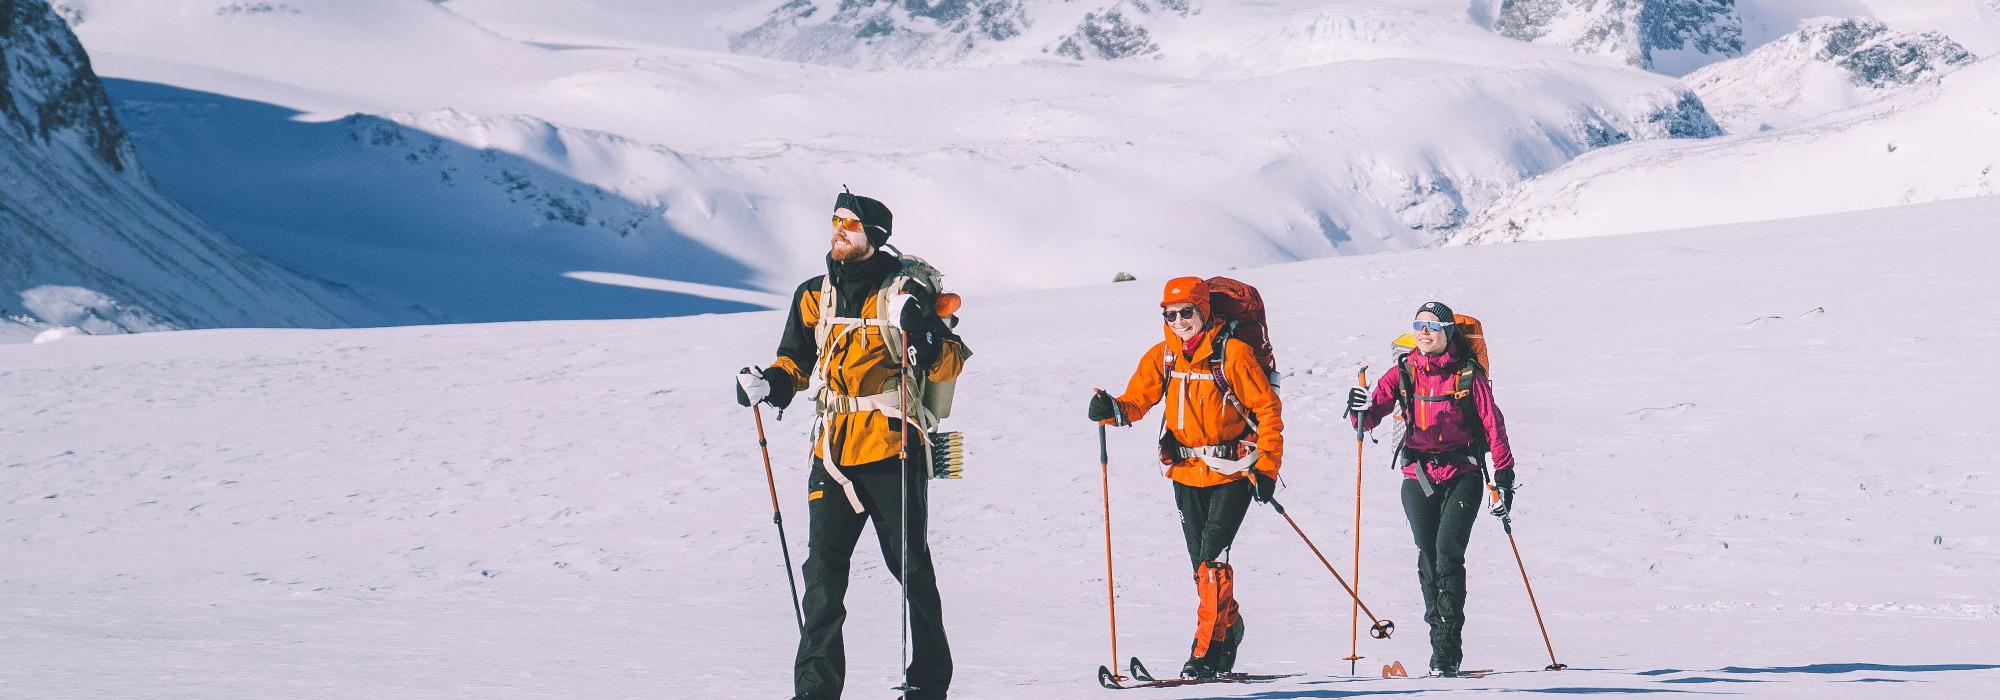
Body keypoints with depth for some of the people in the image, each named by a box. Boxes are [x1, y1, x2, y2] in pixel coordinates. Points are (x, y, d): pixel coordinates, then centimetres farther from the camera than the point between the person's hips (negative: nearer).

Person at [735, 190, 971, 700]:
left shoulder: (904, 293, -4)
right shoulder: (814, 296, 11)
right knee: (823, 571, -2)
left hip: (892, 450, -4)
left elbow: (951, 363, -6)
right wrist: (769, 383, 2)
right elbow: (798, 360, 23)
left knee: (910, 567, 4)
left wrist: (922, 336, -26)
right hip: (833, 449, 4)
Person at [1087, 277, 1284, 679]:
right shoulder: (1161, 358, 3)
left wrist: (1266, 468, -12)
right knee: (1202, 564, 9)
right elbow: (1137, 401, -3)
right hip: (1187, 475, 5)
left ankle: (1207, 650, -16)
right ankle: (1229, 628, 31)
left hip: (1233, 473, -5)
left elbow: (1267, 408, -7)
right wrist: (1112, 411, -26)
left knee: (1212, 556, -17)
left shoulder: (1232, 354, -11)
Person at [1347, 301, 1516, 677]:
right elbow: (1370, 416, -2)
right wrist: (1362, 409, -26)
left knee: (1448, 551, -15)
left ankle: (1449, 652, -14)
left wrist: (1504, 477, -4)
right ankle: (1440, 643, 9)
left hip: (1462, 475, -3)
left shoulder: (1468, 375, -2)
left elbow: (1493, 425, 0)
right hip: (1418, 477, 3)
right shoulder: (1403, 373, 5)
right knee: (1429, 558, 1)